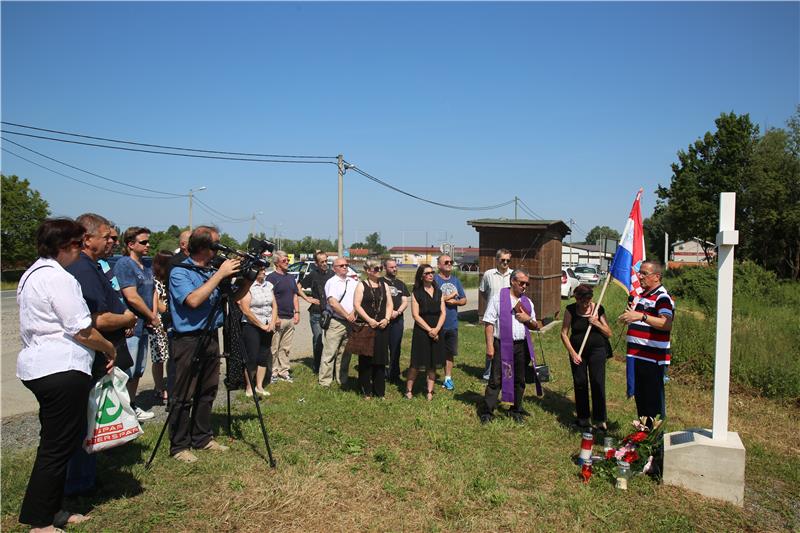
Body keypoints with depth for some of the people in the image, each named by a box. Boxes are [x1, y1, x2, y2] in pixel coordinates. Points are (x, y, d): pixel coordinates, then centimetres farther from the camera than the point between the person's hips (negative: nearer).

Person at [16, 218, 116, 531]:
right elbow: (82, 331, -18)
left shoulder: (33, 274, 17)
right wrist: (110, 349, -1)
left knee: (56, 442, 18)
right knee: (59, 444, -1)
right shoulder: (58, 277, -16)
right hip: (61, 370, -11)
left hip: (37, 366, 11)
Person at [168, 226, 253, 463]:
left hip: (210, 338, 7)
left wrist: (247, 279, -2)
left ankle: (202, 438, 26)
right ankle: (179, 446, 11)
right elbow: (194, 300, -26)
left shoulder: (212, 270, 9)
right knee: (184, 397, 0)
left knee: (207, 393, 14)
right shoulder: (179, 272, -11)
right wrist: (220, 274, -23)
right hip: (188, 340, -7)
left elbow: (233, 297, 14)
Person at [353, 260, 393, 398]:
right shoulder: (361, 286, 0)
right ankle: (366, 391, 10)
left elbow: (390, 304, 11)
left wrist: (386, 319, -5)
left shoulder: (384, 285, 13)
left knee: (380, 359, 6)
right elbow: (357, 305, -8)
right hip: (366, 327, -4)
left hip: (382, 327, 4)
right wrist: (369, 320, -16)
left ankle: (380, 391, 15)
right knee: (366, 359, 0)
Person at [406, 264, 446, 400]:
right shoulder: (416, 293, -2)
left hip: (436, 332, 4)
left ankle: (430, 391, 16)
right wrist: (429, 330, -13)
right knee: (417, 363, -1)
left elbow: (443, 313, 4)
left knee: (433, 364, 8)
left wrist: (436, 329, -10)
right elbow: (415, 315, -8)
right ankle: (409, 390, 12)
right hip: (421, 332, -4)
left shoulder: (438, 292, 9)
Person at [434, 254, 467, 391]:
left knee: (450, 353, 12)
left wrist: (455, 301, -8)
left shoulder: (456, 281, 12)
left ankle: (448, 378, 24)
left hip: (452, 324, 5)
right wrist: (450, 296, -8)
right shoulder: (434, 279, -7)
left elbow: (464, 300, 15)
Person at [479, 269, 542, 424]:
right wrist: (489, 345, -13)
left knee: (519, 380, 13)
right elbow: (489, 322, -7)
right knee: (496, 380, -1)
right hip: (502, 345, -5)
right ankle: (487, 412, 8)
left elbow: (536, 326, 18)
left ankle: (516, 410, 28)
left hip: (522, 346, 5)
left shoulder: (527, 302, 13)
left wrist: (528, 319, -5)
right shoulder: (499, 298, -4)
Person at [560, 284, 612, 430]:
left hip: (597, 350, -1)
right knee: (580, 384, 6)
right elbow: (564, 333, -2)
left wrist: (597, 323, -15)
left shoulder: (598, 309, -2)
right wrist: (572, 353, -9)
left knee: (598, 383, -6)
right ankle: (583, 417, 19)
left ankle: (600, 419, 3)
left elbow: (609, 333, 2)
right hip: (577, 351, 1)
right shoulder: (571, 310, -3)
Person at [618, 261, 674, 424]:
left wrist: (641, 316, -42)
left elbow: (667, 324, -33)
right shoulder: (642, 295, 16)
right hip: (639, 356, 10)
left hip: (653, 360, -10)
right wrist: (629, 316, 14)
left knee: (654, 400, 0)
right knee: (640, 396, 19)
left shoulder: (662, 297, -14)